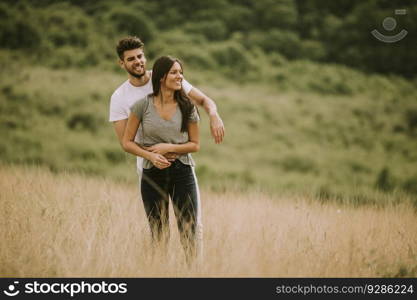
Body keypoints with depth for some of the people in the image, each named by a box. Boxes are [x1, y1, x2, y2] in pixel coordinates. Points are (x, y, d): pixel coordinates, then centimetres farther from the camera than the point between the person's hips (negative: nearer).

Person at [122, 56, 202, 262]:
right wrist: (150, 155, -16)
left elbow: (195, 144, 5)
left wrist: (169, 147, -11)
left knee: (191, 231, -5)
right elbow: (127, 142, 0)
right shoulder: (143, 105, -4)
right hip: (153, 174, 0)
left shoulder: (187, 107, 1)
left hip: (182, 173, 1)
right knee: (159, 235, 8)